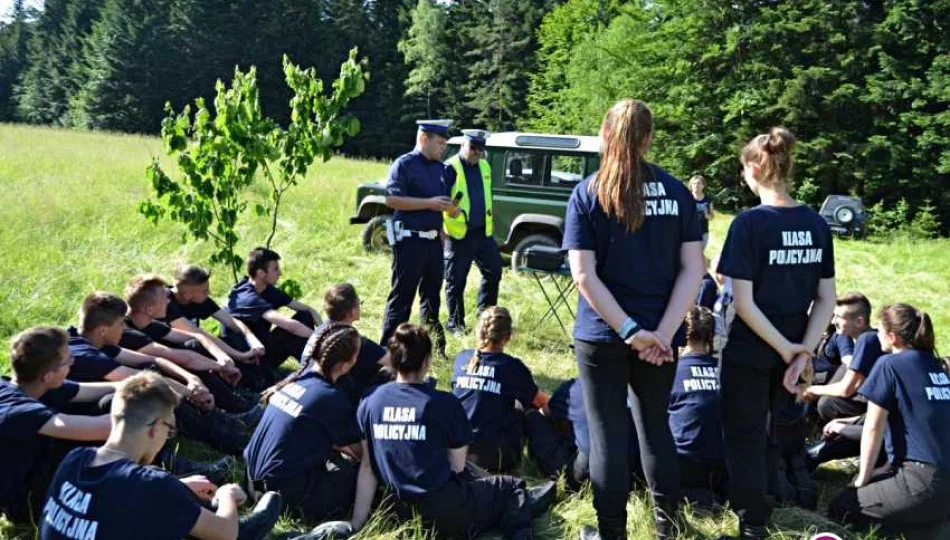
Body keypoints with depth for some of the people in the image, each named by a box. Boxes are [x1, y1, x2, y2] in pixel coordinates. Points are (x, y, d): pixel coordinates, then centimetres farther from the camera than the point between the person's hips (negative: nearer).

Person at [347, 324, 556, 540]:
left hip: (403, 511, 5)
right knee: (512, 489, 21)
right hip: (447, 512, -5)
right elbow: (458, 466, -6)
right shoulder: (444, 403, -14)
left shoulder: (369, 401, -3)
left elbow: (367, 466, 1)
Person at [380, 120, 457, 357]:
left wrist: (451, 208, 0)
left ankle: (432, 345, 26)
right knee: (402, 295, -3)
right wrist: (429, 203, -21)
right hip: (409, 239, -8)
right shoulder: (403, 165, -9)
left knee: (432, 293, 15)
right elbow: (392, 199, -18)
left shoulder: (440, 168, 14)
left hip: (434, 239, 8)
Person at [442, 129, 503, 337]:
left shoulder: (484, 166, 13)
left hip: (483, 232, 7)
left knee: (494, 272, 11)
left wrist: (491, 222, 23)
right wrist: (449, 209, -27)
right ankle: (455, 324, 15)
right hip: (458, 234, -6)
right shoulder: (450, 168, -10)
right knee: (456, 281, 3)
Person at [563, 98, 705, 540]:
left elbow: (584, 275, -15)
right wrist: (662, 332, -9)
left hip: (602, 335, -3)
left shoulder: (588, 194, -7)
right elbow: (692, 269, -5)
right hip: (659, 334, 3)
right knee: (655, 425, 19)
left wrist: (629, 330, -14)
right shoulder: (677, 192, 1)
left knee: (607, 433, 7)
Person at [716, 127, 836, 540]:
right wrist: (803, 351, -5)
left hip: (749, 351, -6)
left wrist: (786, 348, -14)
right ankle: (758, 503, 41)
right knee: (769, 430, 24)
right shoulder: (817, 224, -1)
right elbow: (827, 299, -1)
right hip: (789, 351, 6)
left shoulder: (750, 222, -18)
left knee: (743, 435, 10)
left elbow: (743, 302, -21)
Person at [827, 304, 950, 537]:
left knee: (839, 509, 2)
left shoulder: (890, 364, -10)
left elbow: (873, 428, -8)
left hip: (924, 483, -9)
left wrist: (862, 478, 4)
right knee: (876, 480, 28)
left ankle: (927, 530, -7)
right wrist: (891, 465, 22)